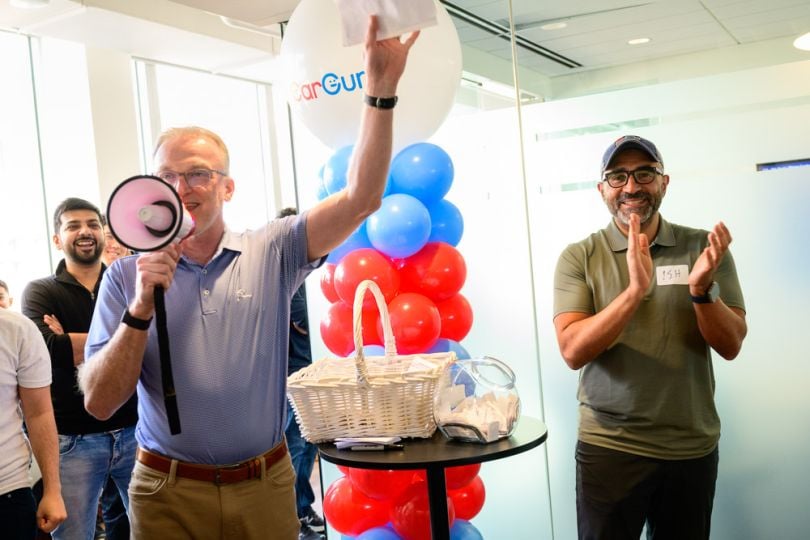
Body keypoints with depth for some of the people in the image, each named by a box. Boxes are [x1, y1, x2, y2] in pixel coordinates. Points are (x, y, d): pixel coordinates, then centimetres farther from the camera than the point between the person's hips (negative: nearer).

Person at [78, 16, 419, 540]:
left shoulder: (271, 252, -3)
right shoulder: (127, 276, -2)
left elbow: (361, 199, -14)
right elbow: (99, 402, -6)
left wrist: (381, 91, -22)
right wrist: (142, 308, -19)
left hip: (267, 485, 1)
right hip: (169, 494, 0)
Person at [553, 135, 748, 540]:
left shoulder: (704, 248, -1)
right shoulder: (578, 257, -6)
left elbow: (731, 346, -6)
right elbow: (572, 351, -17)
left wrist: (702, 289, -24)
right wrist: (635, 290, -29)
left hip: (693, 448, 2)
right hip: (607, 448, -1)